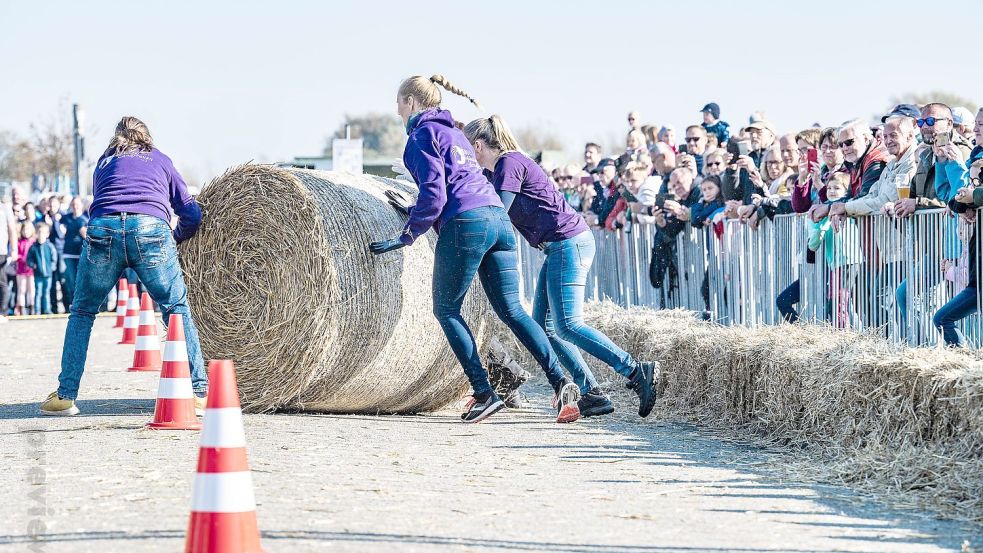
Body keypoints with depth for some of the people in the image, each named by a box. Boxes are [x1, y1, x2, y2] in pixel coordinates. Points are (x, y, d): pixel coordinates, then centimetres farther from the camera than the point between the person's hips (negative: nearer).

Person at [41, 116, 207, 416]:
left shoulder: (105, 162, 32)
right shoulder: (161, 161, 29)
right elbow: (192, 215, 26)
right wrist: (175, 240, 43)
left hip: (103, 231, 1)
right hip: (151, 230, -1)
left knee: (82, 312, 16)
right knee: (177, 309, 7)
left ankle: (65, 395, 12)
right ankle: (198, 391, -1)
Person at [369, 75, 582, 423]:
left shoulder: (422, 136, 2)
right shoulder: (454, 133, 28)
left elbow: (434, 193, -9)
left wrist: (408, 235, -5)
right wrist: (415, 211, 41)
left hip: (465, 224, -8)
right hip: (499, 217, 8)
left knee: (446, 309, 5)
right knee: (511, 309, 4)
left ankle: (484, 393, -4)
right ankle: (560, 381, -12)